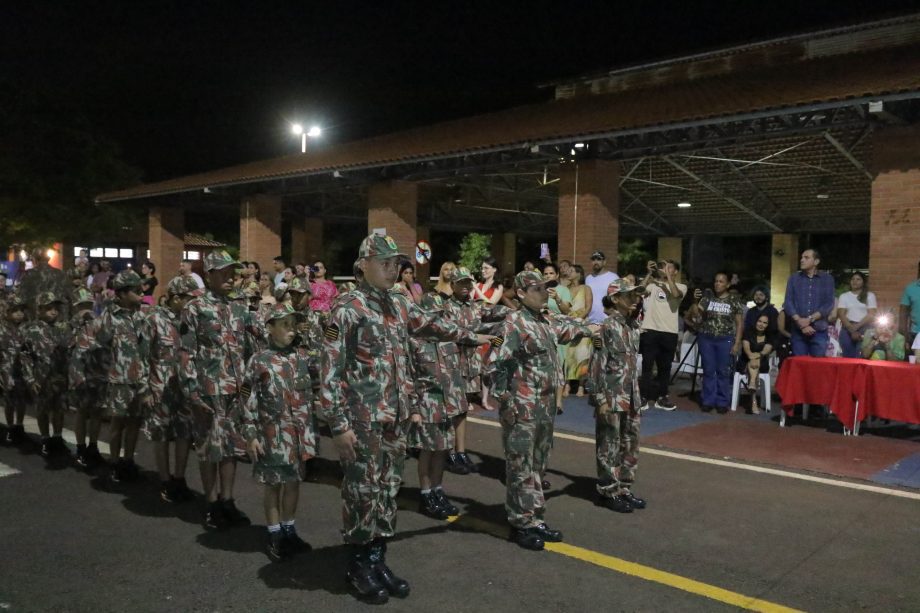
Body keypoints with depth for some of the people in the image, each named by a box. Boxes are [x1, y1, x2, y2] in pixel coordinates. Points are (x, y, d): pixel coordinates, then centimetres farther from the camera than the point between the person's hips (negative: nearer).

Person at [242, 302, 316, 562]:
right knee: (273, 484, 7)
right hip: (273, 433, -4)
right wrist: (250, 435, -9)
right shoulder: (259, 361, -7)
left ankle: (289, 532, 28)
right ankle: (275, 537, 20)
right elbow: (249, 401, -6)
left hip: (299, 432, 4)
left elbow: (312, 391, 9)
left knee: (293, 481, 13)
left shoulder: (302, 357, 4)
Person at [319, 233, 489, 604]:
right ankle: (358, 565, 20)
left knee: (388, 488, 13)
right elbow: (331, 370, -15)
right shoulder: (348, 309, -12)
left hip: (395, 417, 7)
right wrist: (338, 424, -18)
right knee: (362, 490, 3)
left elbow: (431, 326, 29)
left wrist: (469, 337, 39)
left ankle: (377, 559, 26)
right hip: (362, 419, -7)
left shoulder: (399, 305, 10)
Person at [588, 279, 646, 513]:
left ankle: (624, 489, 26)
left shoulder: (633, 325, 10)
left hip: (630, 396, 8)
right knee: (609, 448, 3)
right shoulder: (607, 327, -14)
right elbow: (597, 365, -16)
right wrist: (601, 399, -18)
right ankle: (608, 492, 14)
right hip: (612, 397, -8)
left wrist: (636, 396, 16)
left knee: (630, 446, 14)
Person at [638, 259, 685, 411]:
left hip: (669, 332, 1)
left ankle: (662, 397, 22)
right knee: (647, 365, 0)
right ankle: (644, 397, 5)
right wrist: (650, 273, -7)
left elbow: (675, 294, -16)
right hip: (650, 330, 0)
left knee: (664, 367, 10)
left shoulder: (681, 286, 7)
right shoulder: (653, 284, 9)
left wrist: (668, 275, -11)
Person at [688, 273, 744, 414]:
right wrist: (695, 301, -16)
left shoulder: (734, 300, 0)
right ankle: (708, 401, 14)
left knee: (723, 372, 3)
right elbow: (695, 314, -1)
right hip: (706, 338, 1)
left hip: (725, 340, -1)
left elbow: (739, 323, 1)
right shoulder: (707, 296, 3)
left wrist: (737, 343, -5)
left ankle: (722, 402, 13)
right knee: (708, 371, 6)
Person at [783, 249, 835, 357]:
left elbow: (829, 304, -3)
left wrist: (809, 319, -14)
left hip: (819, 331, -1)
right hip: (798, 331, 1)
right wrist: (801, 323, -11)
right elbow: (788, 303, 1)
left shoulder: (827, 279, 6)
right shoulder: (794, 278, 9)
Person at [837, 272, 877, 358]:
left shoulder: (870, 295, 10)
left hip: (865, 329, -1)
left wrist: (857, 326, -11)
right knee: (848, 356, -4)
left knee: (863, 357, -12)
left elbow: (871, 315, 0)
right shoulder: (844, 296, 12)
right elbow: (841, 314, 1)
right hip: (847, 329, 1)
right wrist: (851, 329, -11)